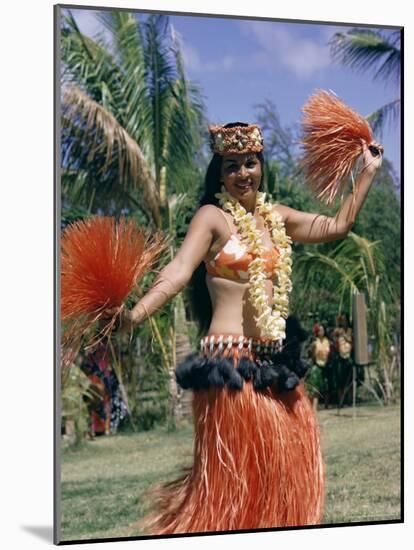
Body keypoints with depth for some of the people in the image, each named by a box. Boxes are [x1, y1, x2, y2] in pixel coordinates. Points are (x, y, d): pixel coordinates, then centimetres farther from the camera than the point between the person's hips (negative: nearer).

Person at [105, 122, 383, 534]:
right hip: (230, 358, -6)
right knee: (232, 465, -4)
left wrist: (367, 173, 21)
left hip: (273, 359, 7)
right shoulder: (212, 215, -4)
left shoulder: (275, 215, 14)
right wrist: (135, 314, -32)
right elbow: (179, 271, -16)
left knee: (286, 458, 9)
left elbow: (337, 226, 21)